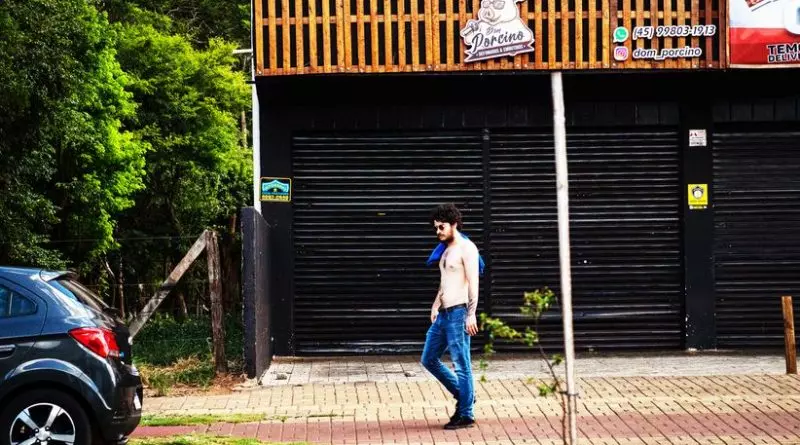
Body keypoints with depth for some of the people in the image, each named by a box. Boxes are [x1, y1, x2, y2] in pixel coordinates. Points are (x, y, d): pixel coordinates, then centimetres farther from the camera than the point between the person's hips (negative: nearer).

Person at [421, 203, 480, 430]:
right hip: (443, 314, 9)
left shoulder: (466, 248, -9)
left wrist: (471, 315, -20)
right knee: (429, 359, 11)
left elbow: (473, 283, -15)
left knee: (461, 364, -5)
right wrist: (435, 306, 22)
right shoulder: (446, 249, 18)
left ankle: (466, 415, 2)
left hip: (458, 312, -9)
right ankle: (463, 394, 22)